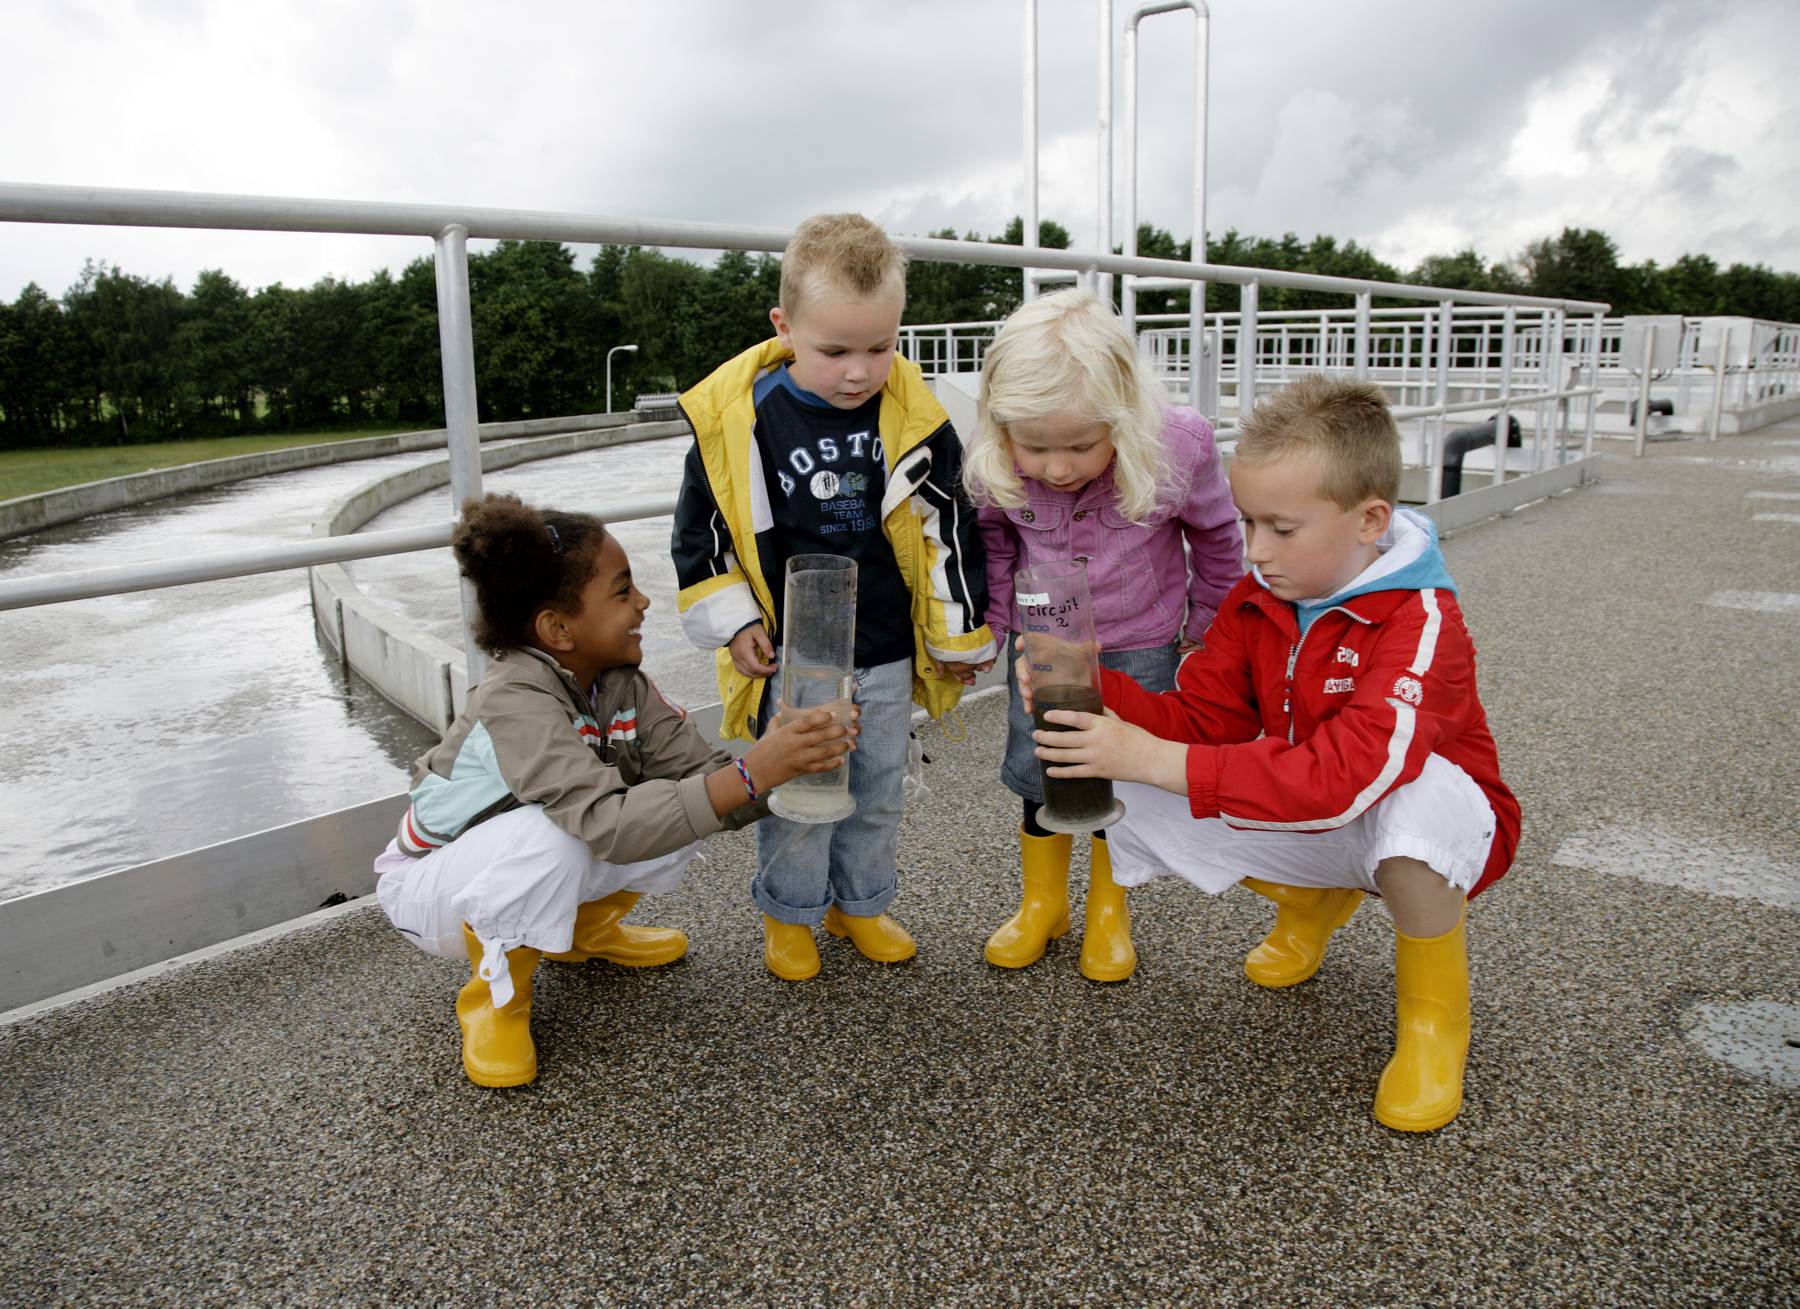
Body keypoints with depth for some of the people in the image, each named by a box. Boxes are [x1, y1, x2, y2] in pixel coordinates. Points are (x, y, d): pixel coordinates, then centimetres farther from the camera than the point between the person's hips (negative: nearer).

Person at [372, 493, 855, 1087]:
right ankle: (498, 989, -8)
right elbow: (610, 824, -48)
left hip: (540, 871, 7)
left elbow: (701, 774, -19)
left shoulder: (621, 683, -12)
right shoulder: (514, 703, -35)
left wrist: (791, 759, -36)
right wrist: (749, 774, -54)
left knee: (675, 805, -14)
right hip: (429, 886, -7)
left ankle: (585, 929, 13)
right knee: (553, 834, -38)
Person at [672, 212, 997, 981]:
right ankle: (789, 914, 33)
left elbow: (949, 530, 0)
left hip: (886, 654, 2)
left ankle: (861, 903, 39)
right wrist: (730, 621, -5)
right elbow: (699, 525, -1)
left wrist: (959, 637, 4)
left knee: (879, 790, 17)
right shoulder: (736, 414, -13)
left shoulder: (912, 416, -10)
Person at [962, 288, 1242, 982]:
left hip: (1140, 645, -1)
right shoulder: (990, 464, -25)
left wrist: (1207, 624, 6)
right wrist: (983, 628, 1)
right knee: (1038, 773, 10)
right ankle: (1041, 903, 33)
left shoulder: (1178, 448, -28)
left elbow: (1216, 535, -6)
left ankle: (1109, 912, 31)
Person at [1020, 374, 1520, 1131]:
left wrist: (1156, 760, -46)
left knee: (1416, 796, -42)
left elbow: (1346, 778, -43)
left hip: (1436, 825, -6)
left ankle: (1434, 1013, -11)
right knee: (1134, 803, -12)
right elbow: (1201, 718, -11)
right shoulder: (1257, 599, -7)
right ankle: (1314, 898, 15)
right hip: (1300, 822, 6)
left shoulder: (1421, 623, -29)